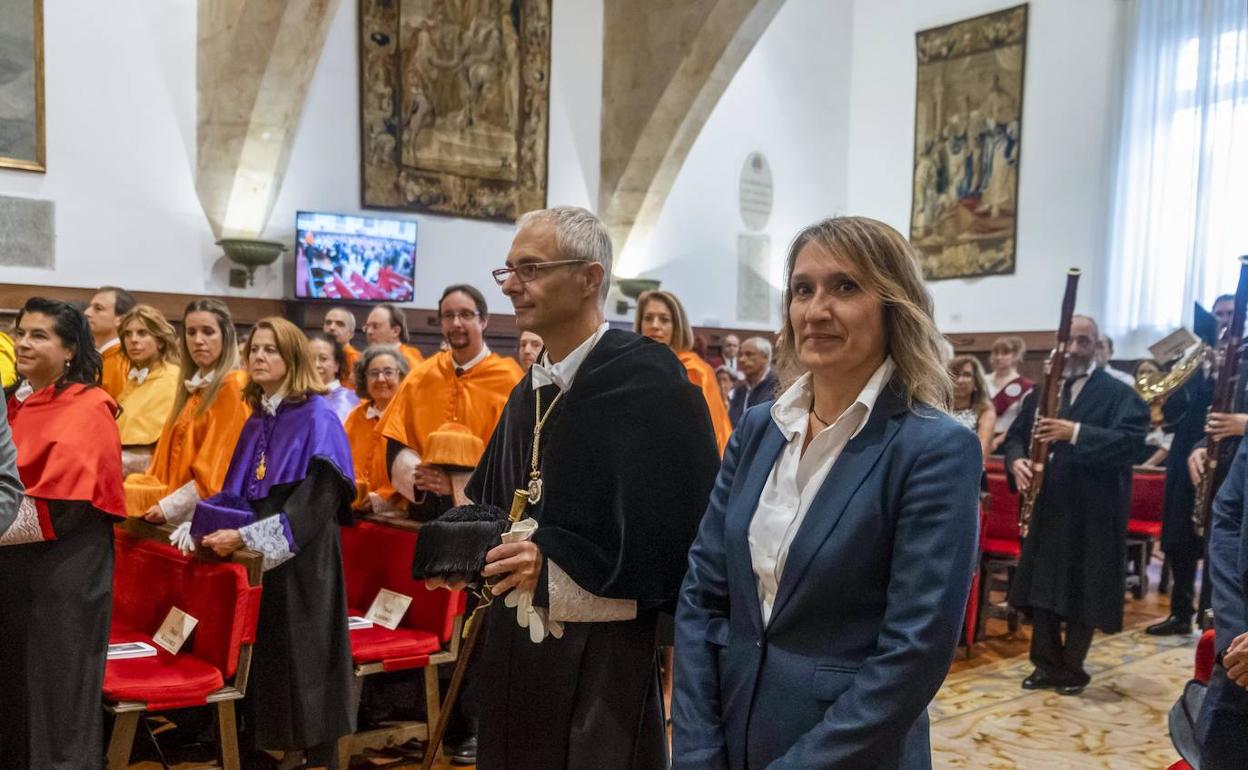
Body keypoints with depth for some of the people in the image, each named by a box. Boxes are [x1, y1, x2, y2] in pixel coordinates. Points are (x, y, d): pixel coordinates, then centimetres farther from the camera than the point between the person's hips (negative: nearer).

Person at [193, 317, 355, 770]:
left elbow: (315, 499, -18)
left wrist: (245, 536, -21)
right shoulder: (256, 420, 14)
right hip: (258, 560, 7)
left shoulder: (317, 419, -10)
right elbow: (238, 493, 18)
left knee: (303, 661, -1)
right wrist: (206, 528, -1)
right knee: (263, 660, 9)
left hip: (300, 561, -7)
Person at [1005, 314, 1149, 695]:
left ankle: (1072, 668, 20)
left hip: (1093, 511, -4)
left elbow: (1131, 440, -19)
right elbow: (1016, 435, 11)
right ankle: (1046, 663, 23)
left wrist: (1076, 432, -31)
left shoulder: (1119, 393, -4)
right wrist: (1016, 459, -12)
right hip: (1045, 508, 4)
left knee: (1084, 592, 5)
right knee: (1041, 588, 10)